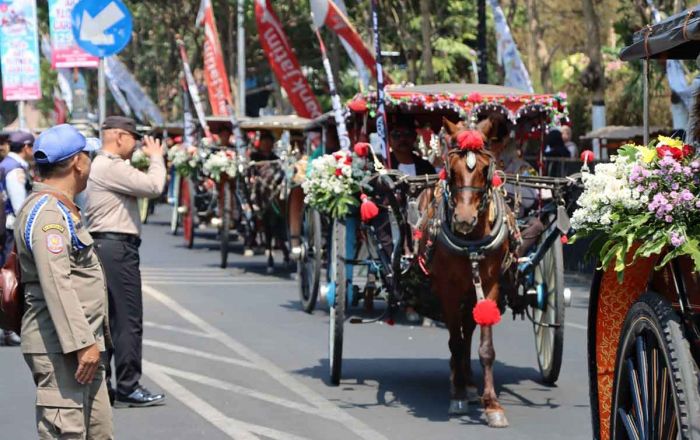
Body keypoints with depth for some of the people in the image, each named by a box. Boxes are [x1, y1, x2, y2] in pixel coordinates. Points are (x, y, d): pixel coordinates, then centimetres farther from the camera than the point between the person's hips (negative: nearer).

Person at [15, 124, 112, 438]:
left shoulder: (62, 209, 19)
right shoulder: (47, 213, -15)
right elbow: (55, 284, -23)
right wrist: (82, 342, -27)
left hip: (83, 342, 11)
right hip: (58, 346, -11)